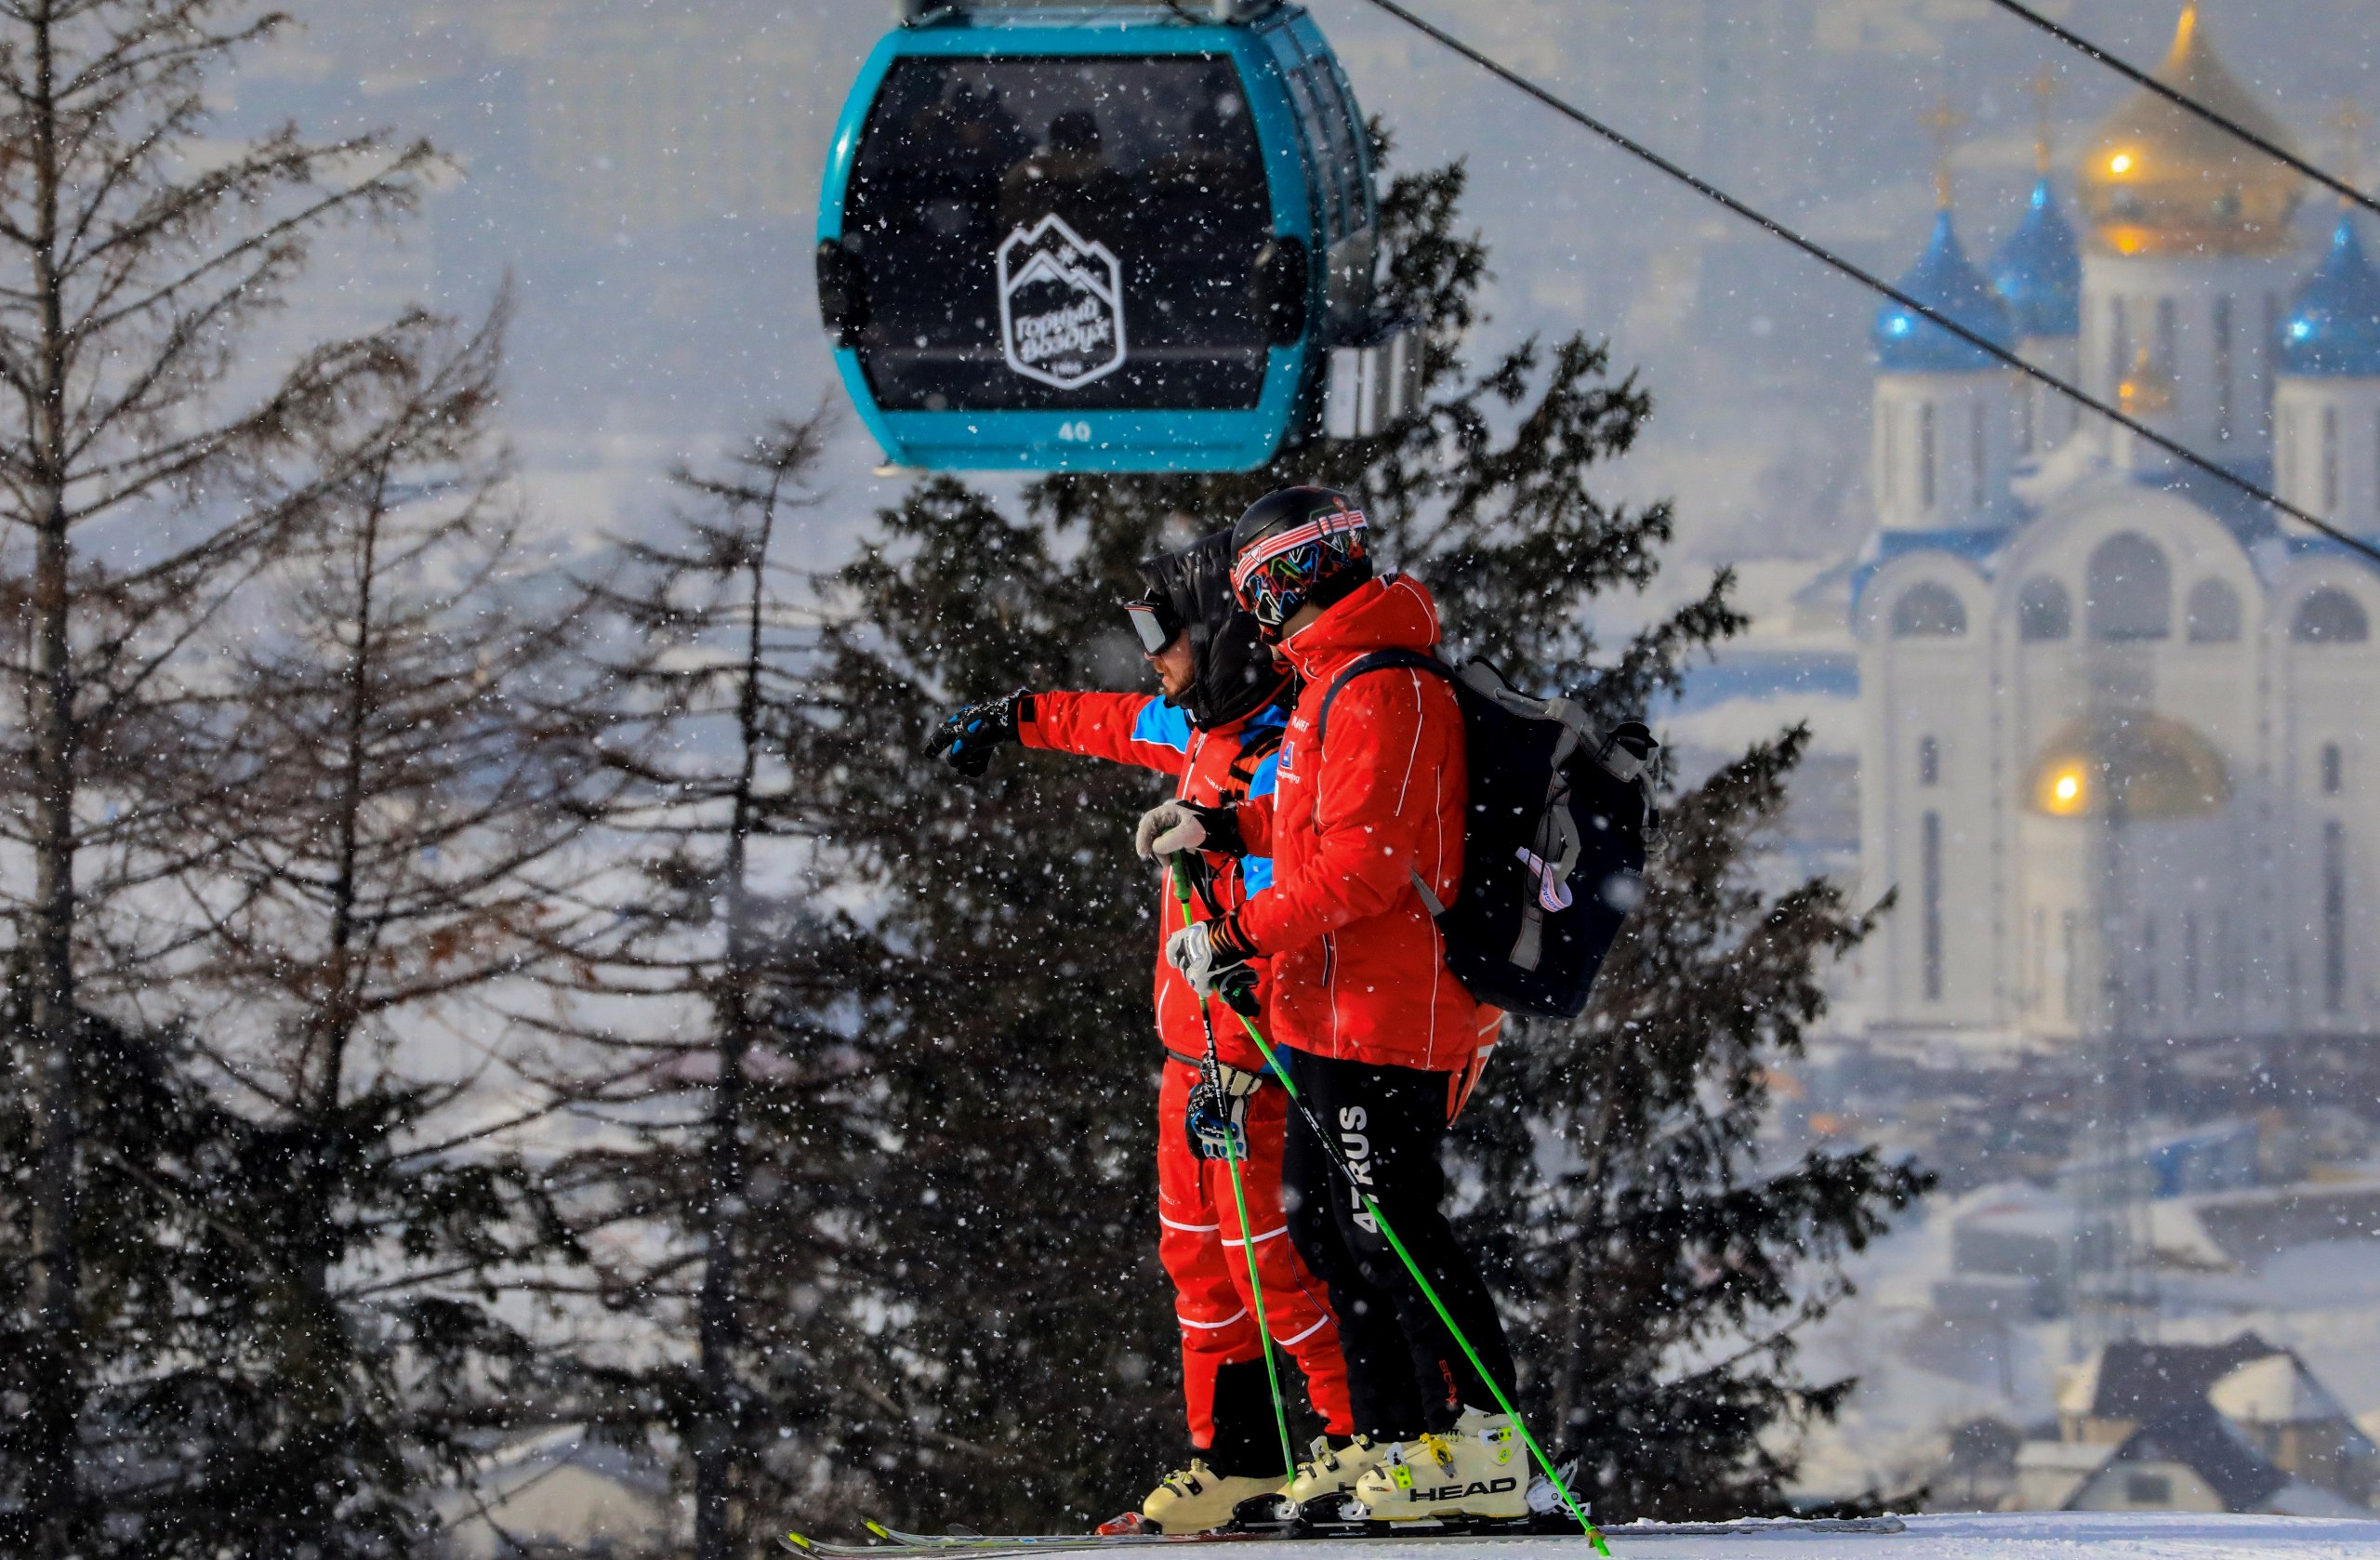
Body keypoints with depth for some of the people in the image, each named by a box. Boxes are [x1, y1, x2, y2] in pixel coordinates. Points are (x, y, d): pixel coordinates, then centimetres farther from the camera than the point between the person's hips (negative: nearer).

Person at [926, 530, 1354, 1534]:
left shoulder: (1278, 760, -21)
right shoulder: (1207, 729, 8)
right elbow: (1132, 727, 32)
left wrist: (1239, 1068, -31)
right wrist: (1015, 722, 45)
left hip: (1252, 1047, -10)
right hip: (1193, 1039, 10)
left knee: (1262, 1246, -9)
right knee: (1195, 1246, 11)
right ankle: (1235, 1461, 16)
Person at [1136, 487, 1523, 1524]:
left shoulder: (1377, 695, -18)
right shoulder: (1339, 681, 16)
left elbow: (1362, 862, -24)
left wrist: (1243, 935, -22)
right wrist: (1221, 827, 24)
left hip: (1380, 1013, -11)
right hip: (1334, 1009, 11)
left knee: (1388, 1228, -9)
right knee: (1321, 1220, 14)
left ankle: (1483, 1444, -6)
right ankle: (1393, 1443, 17)